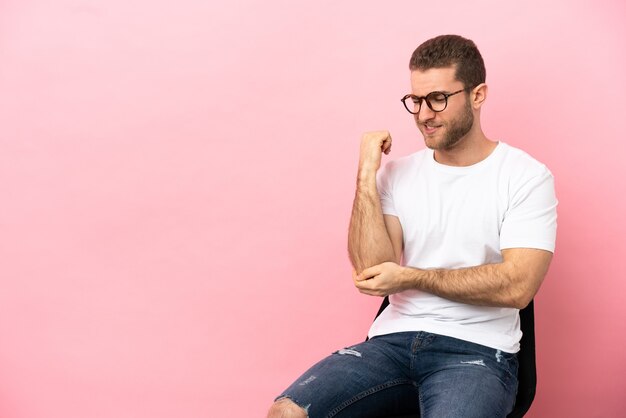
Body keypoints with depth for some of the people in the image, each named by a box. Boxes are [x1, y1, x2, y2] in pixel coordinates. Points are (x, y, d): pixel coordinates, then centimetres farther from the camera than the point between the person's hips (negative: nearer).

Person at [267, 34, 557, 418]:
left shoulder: (526, 177, -2)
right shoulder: (398, 174, 9)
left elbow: (517, 286, -12)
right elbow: (372, 272, -3)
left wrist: (412, 278, -8)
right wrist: (367, 174, -7)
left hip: (477, 351, -3)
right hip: (393, 341, 3)